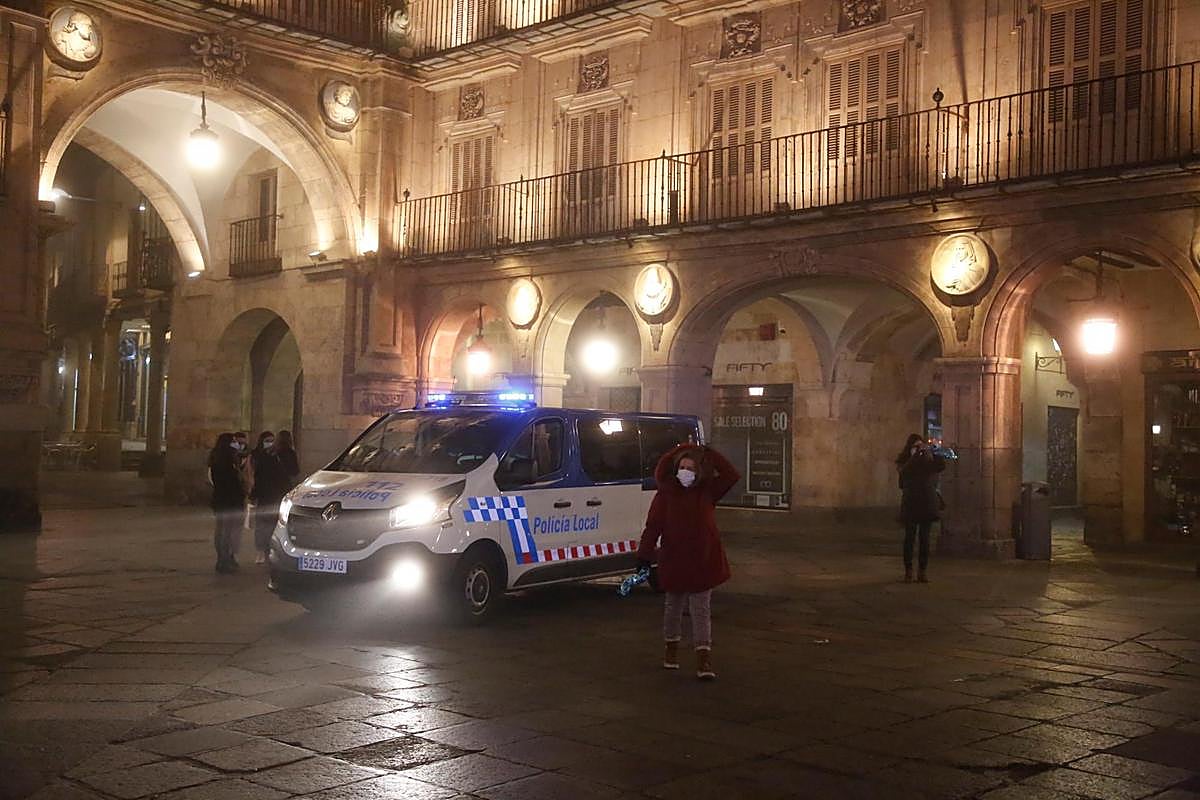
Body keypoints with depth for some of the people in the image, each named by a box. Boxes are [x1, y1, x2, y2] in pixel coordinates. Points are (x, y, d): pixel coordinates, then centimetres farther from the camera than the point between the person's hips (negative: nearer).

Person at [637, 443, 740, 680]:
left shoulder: (707, 491, -1)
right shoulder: (665, 494, -7)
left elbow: (732, 475, -10)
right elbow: (653, 525, -9)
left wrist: (709, 454, -12)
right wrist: (644, 555, -14)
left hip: (703, 561, 1)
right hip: (674, 561, 0)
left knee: (701, 609, 0)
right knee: (674, 605, 17)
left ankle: (704, 658, -1)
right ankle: (671, 646, 36)